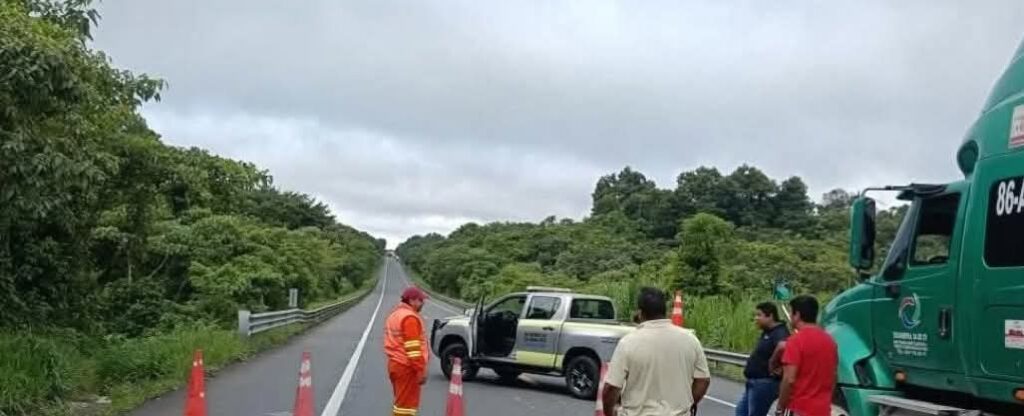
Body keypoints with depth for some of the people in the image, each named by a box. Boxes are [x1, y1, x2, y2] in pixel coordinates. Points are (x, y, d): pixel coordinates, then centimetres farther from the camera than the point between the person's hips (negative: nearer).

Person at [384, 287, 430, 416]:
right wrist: (421, 370, -20)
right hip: (407, 367, -10)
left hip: (394, 363, 10)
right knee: (407, 403, -5)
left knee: (401, 400, 18)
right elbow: (413, 348, -21)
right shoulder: (410, 317, -16)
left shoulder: (395, 314, 16)